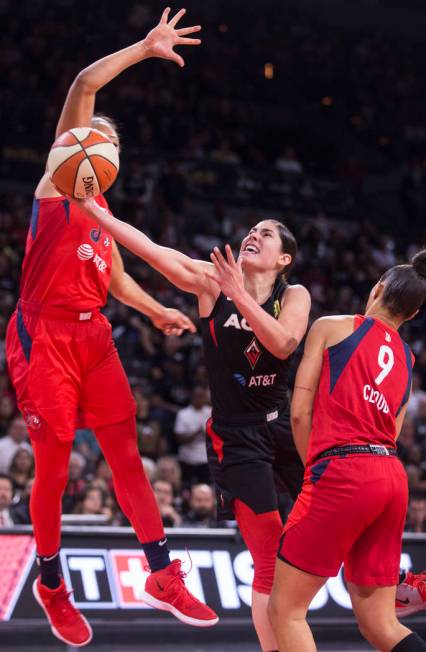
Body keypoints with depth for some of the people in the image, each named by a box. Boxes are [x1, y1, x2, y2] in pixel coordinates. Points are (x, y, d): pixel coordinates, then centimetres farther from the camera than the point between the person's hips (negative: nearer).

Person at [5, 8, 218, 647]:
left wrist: (157, 311, 15)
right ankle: (51, 586, 16)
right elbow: (82, 87, -11)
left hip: (92, 335, 7)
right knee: (53, 469, 0)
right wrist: (144, 49, -10)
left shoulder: (100, 208, 20)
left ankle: (163, 575, 9)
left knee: (127, 455, 4)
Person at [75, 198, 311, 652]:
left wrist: (239, 294, -28)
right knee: (271, 561, -7)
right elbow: (150, 249, -12)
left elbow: (282, 344, -21)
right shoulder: (213, 282, -3)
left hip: (284, 426, 2)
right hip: (235, 437, -2)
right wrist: (92, 209, -18)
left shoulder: (294, 296, 0)